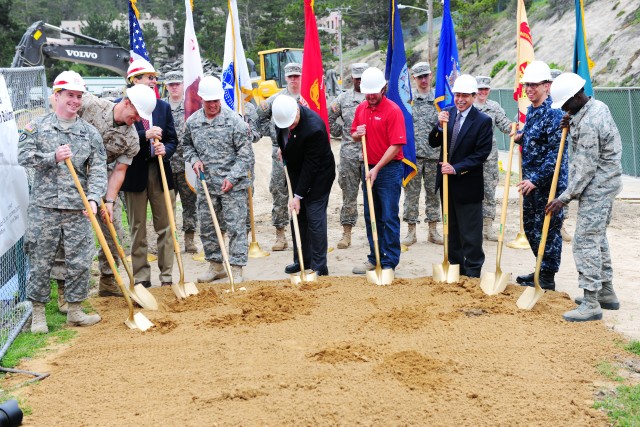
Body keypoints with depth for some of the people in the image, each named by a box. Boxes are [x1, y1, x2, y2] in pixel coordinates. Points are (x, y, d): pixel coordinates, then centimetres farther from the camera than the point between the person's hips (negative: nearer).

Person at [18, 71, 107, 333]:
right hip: (44, 206, -1)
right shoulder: (38, 127, 6)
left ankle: (75, 311, 19)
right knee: (41, 261, 4)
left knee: (80, 262, 3)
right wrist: (53, 157, -15)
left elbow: (98, 170, 1)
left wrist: (93, 198, -14)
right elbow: (24, 157, -2)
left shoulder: (90, 133, 8)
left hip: (78, 210, 2)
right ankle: (38, 314, 17)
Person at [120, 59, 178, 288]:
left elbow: (172, 139, 11)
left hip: (160, 171, 4)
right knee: (137, 228, 6)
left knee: (165, 226, 5)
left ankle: (167, 276, 12)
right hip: (134, 172, -3)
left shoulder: (163, 106, 11)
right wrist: (145, 135, -21)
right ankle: (141, 277, 14)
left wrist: (165, 149, -11)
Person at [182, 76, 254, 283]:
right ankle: (216, 264, 27)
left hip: (233, 185, -5)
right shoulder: (192, 122, 3)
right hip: (206, 184, 5)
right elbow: (187, 145, 20)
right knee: (207, 227, 12)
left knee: (235, 227, -3)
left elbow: (245, 154, -9)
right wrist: (194, 160, 0)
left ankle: (236, 268, 4)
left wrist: (232, 178, -15)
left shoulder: (234, 121, -10)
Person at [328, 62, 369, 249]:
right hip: (349, 153, 1)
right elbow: (328, 118, 18)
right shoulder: (343, 98, 11)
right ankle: (346, 233, 10)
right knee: (349, 193, 4)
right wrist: (340, 133, 12)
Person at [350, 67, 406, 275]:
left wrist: (377, 169, -19)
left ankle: (390, 262, 5)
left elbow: (396, 145, -17)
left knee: (389, 218, -3)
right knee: (371, 217, 13)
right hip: (369, 168, 7)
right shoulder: (361, 109, 8)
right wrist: (357, 134, -4)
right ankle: (375, 258, 24)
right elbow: (354, 134, 21)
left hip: (389, 169, -7)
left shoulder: (393, 110, -13)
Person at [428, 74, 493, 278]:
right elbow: (433, 143, 3)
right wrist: (440, 126, -15)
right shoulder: (448, 114, 4)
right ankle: (455, 267, 28)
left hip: (468, 184, -6)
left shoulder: (483, 121, -11)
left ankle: (472, 272, 12)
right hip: (447, 181, 6)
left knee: (470, 232, 2)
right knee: (452, 229, 16)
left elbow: (481, 154, -14)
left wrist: (456, 169, -20)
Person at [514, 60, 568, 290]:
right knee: (530, 227, 16)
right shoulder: (531, 111, 11)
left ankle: (547, 278, 11)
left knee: (546, 229, 0)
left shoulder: (554, 113, -17)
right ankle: (542, 269, 31)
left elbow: (556, 153, -21)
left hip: (548, 182, -9)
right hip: (531, 181, 9)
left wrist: (536, 179, -23)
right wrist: (521, 138, 4)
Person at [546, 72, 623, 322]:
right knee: (598, 239, 18)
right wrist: (572, 126, 1)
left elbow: (585, 168, -23)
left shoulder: (588, 124, -24)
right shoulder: (597, 106, 6)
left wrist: (565, 198, -18)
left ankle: (591, 304, -6)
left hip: (597, 187, -11)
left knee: (585, 242, -9)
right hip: (606, 183, 11)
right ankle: (606, 293, 28)